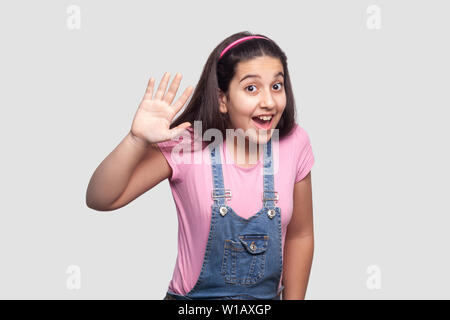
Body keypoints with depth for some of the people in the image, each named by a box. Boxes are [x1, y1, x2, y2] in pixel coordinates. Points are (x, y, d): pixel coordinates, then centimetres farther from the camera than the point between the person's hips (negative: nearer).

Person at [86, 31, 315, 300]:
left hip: (267, 297, 3)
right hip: (195, 295, -2)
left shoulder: (295, 144, -13)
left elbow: (300, 235, -1)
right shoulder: (187, 145, -20)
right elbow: (100, 200, -25)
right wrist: (138, 140, -38)